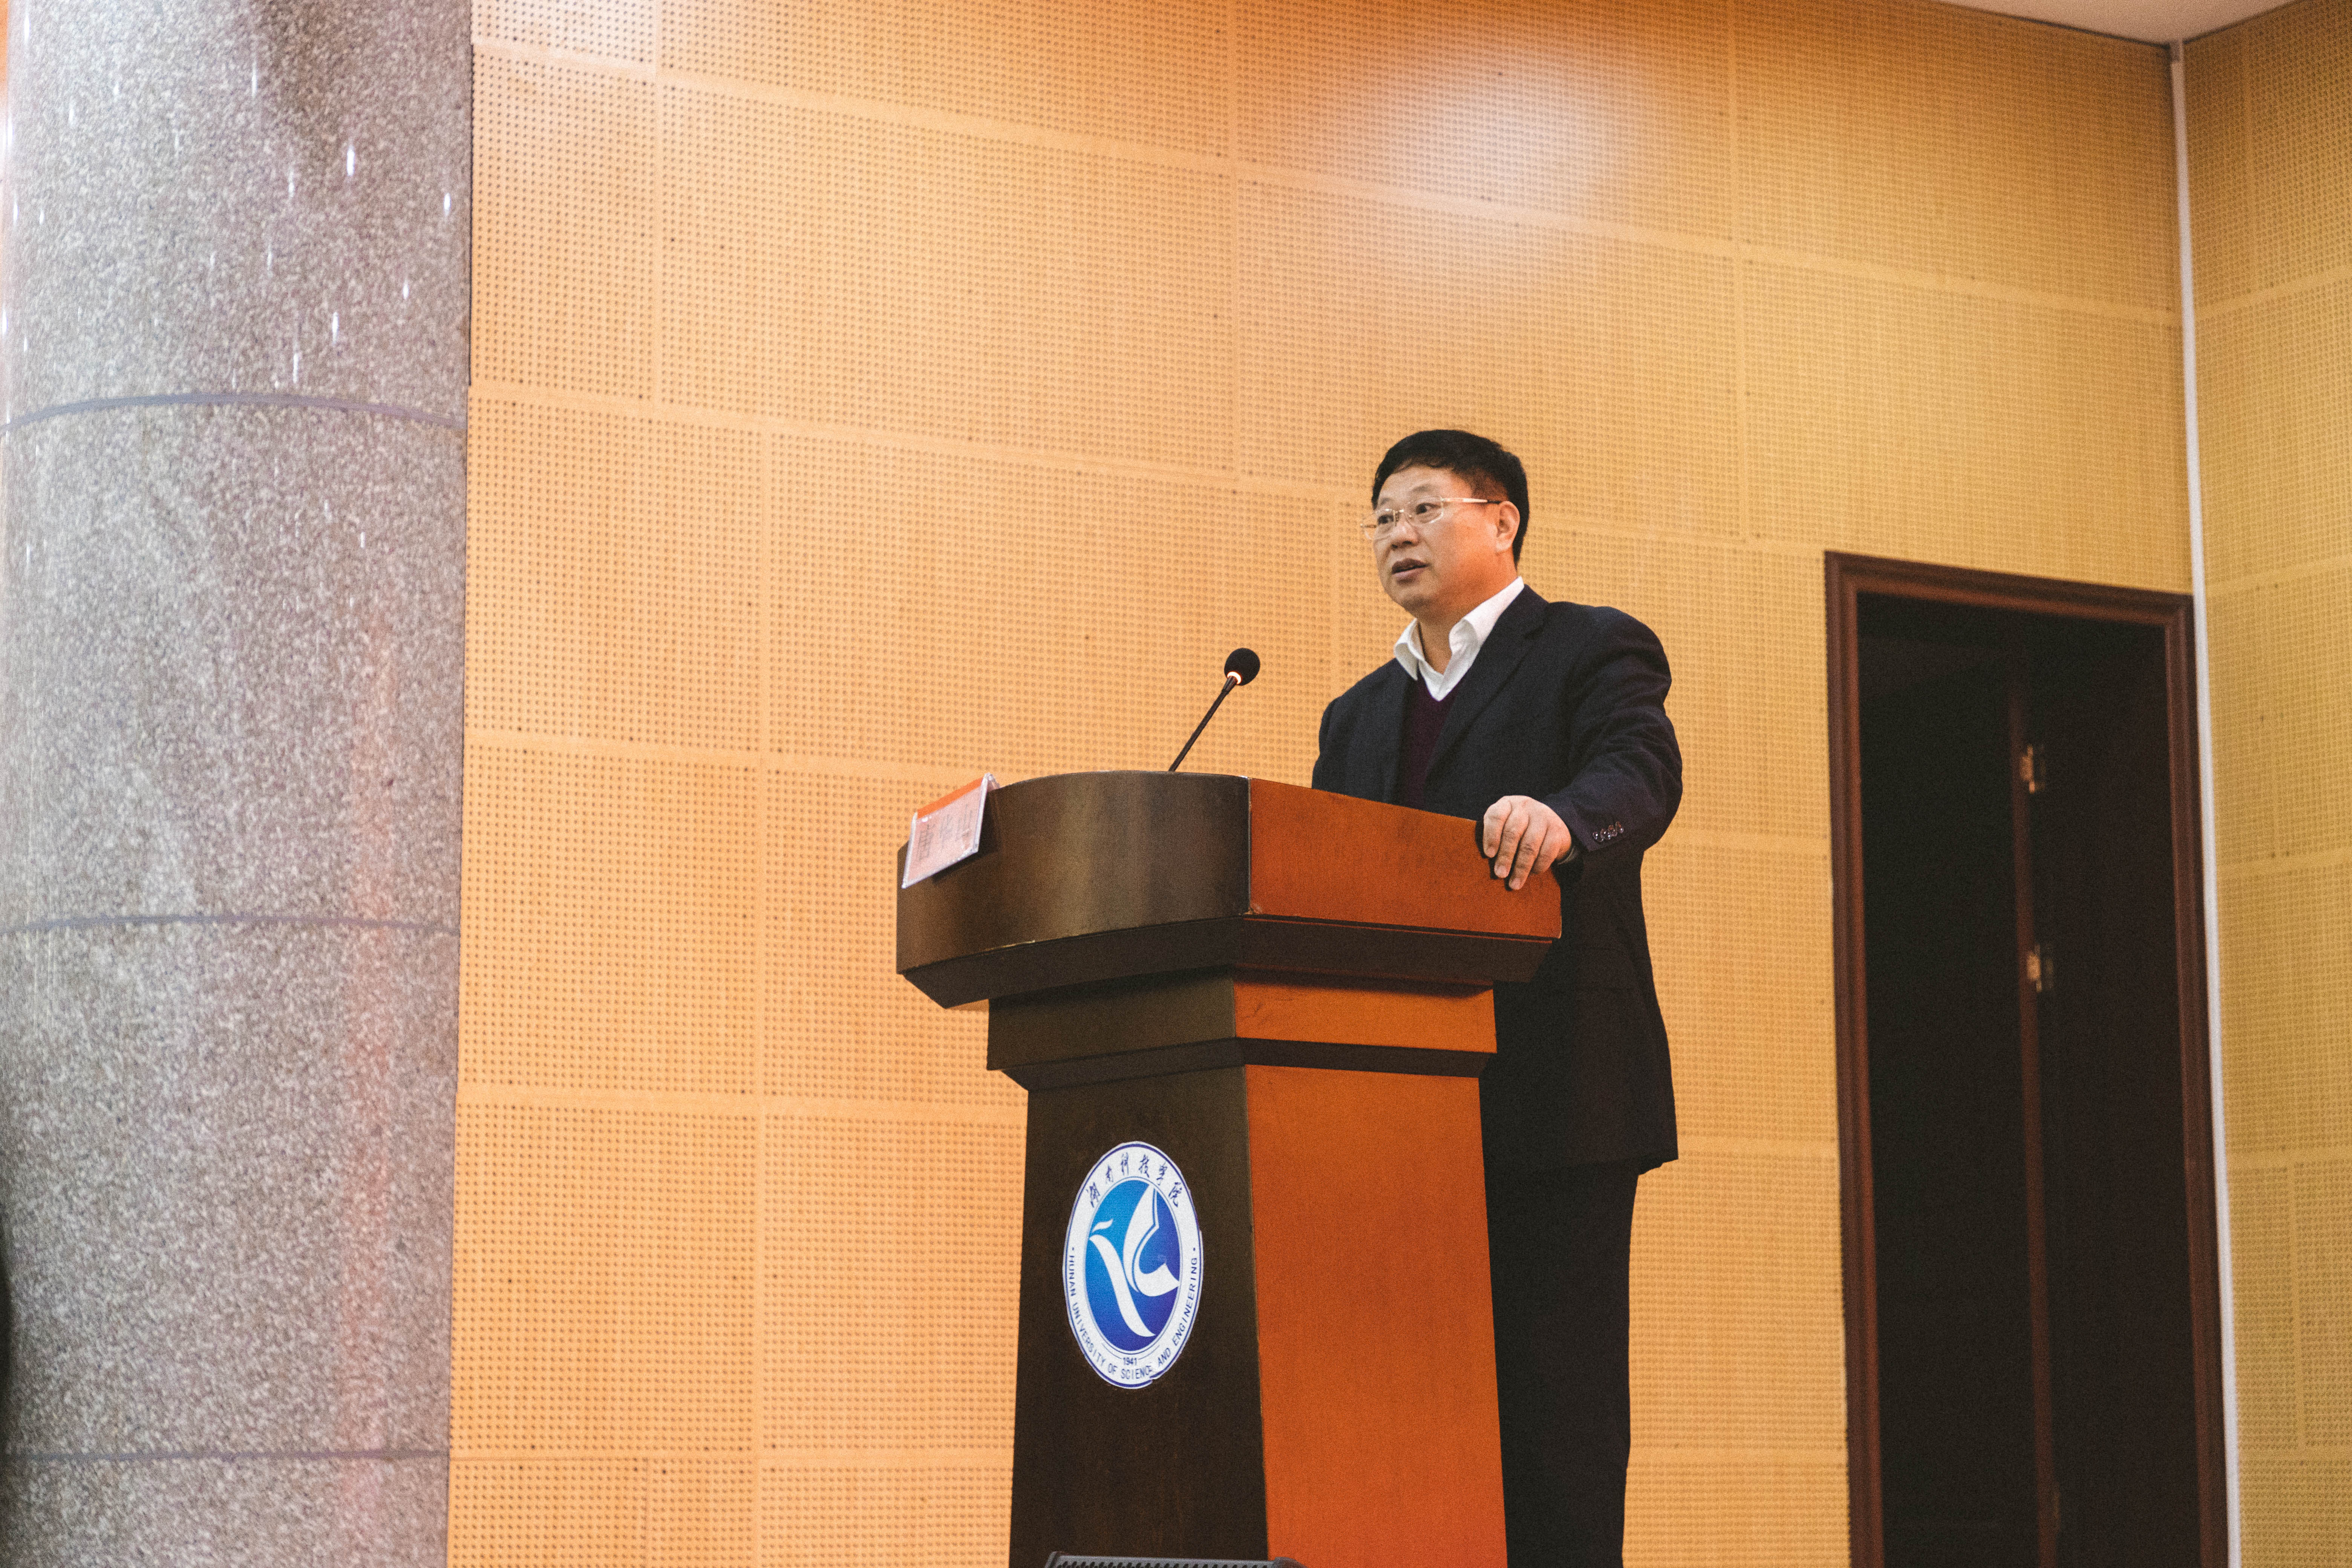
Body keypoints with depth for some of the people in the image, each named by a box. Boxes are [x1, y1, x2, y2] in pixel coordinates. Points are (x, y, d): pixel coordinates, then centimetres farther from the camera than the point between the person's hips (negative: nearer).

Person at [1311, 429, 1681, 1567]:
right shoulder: (1359, 716, 25)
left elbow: (1639, 772, -15)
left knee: (1555, 1380, -7)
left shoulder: (1594, 652, 5)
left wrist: (1559, 816, -37)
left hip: (1553, 1088, -6)